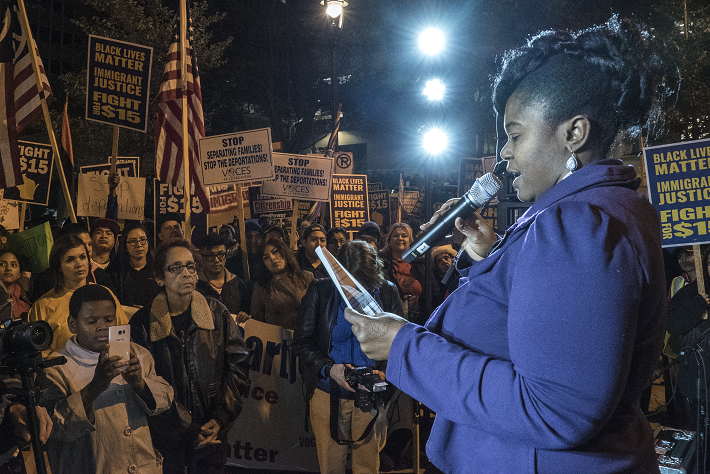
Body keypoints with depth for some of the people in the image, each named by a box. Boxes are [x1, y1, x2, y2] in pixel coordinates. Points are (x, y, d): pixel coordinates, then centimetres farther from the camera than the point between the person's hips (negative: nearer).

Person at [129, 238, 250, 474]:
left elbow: (238, 366, 1)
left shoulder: (217, 313, 2)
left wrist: (220, 419, -8)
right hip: (165, 439, -2)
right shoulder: (142, 323, -5)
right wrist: (187, 430, -13)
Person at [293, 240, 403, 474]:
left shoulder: (388, 292, -5)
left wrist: (384, 373, -21)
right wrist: (329, 368, -20)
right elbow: (302, 342, -4)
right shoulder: (320, 290, -7)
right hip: (328, 393, 0)